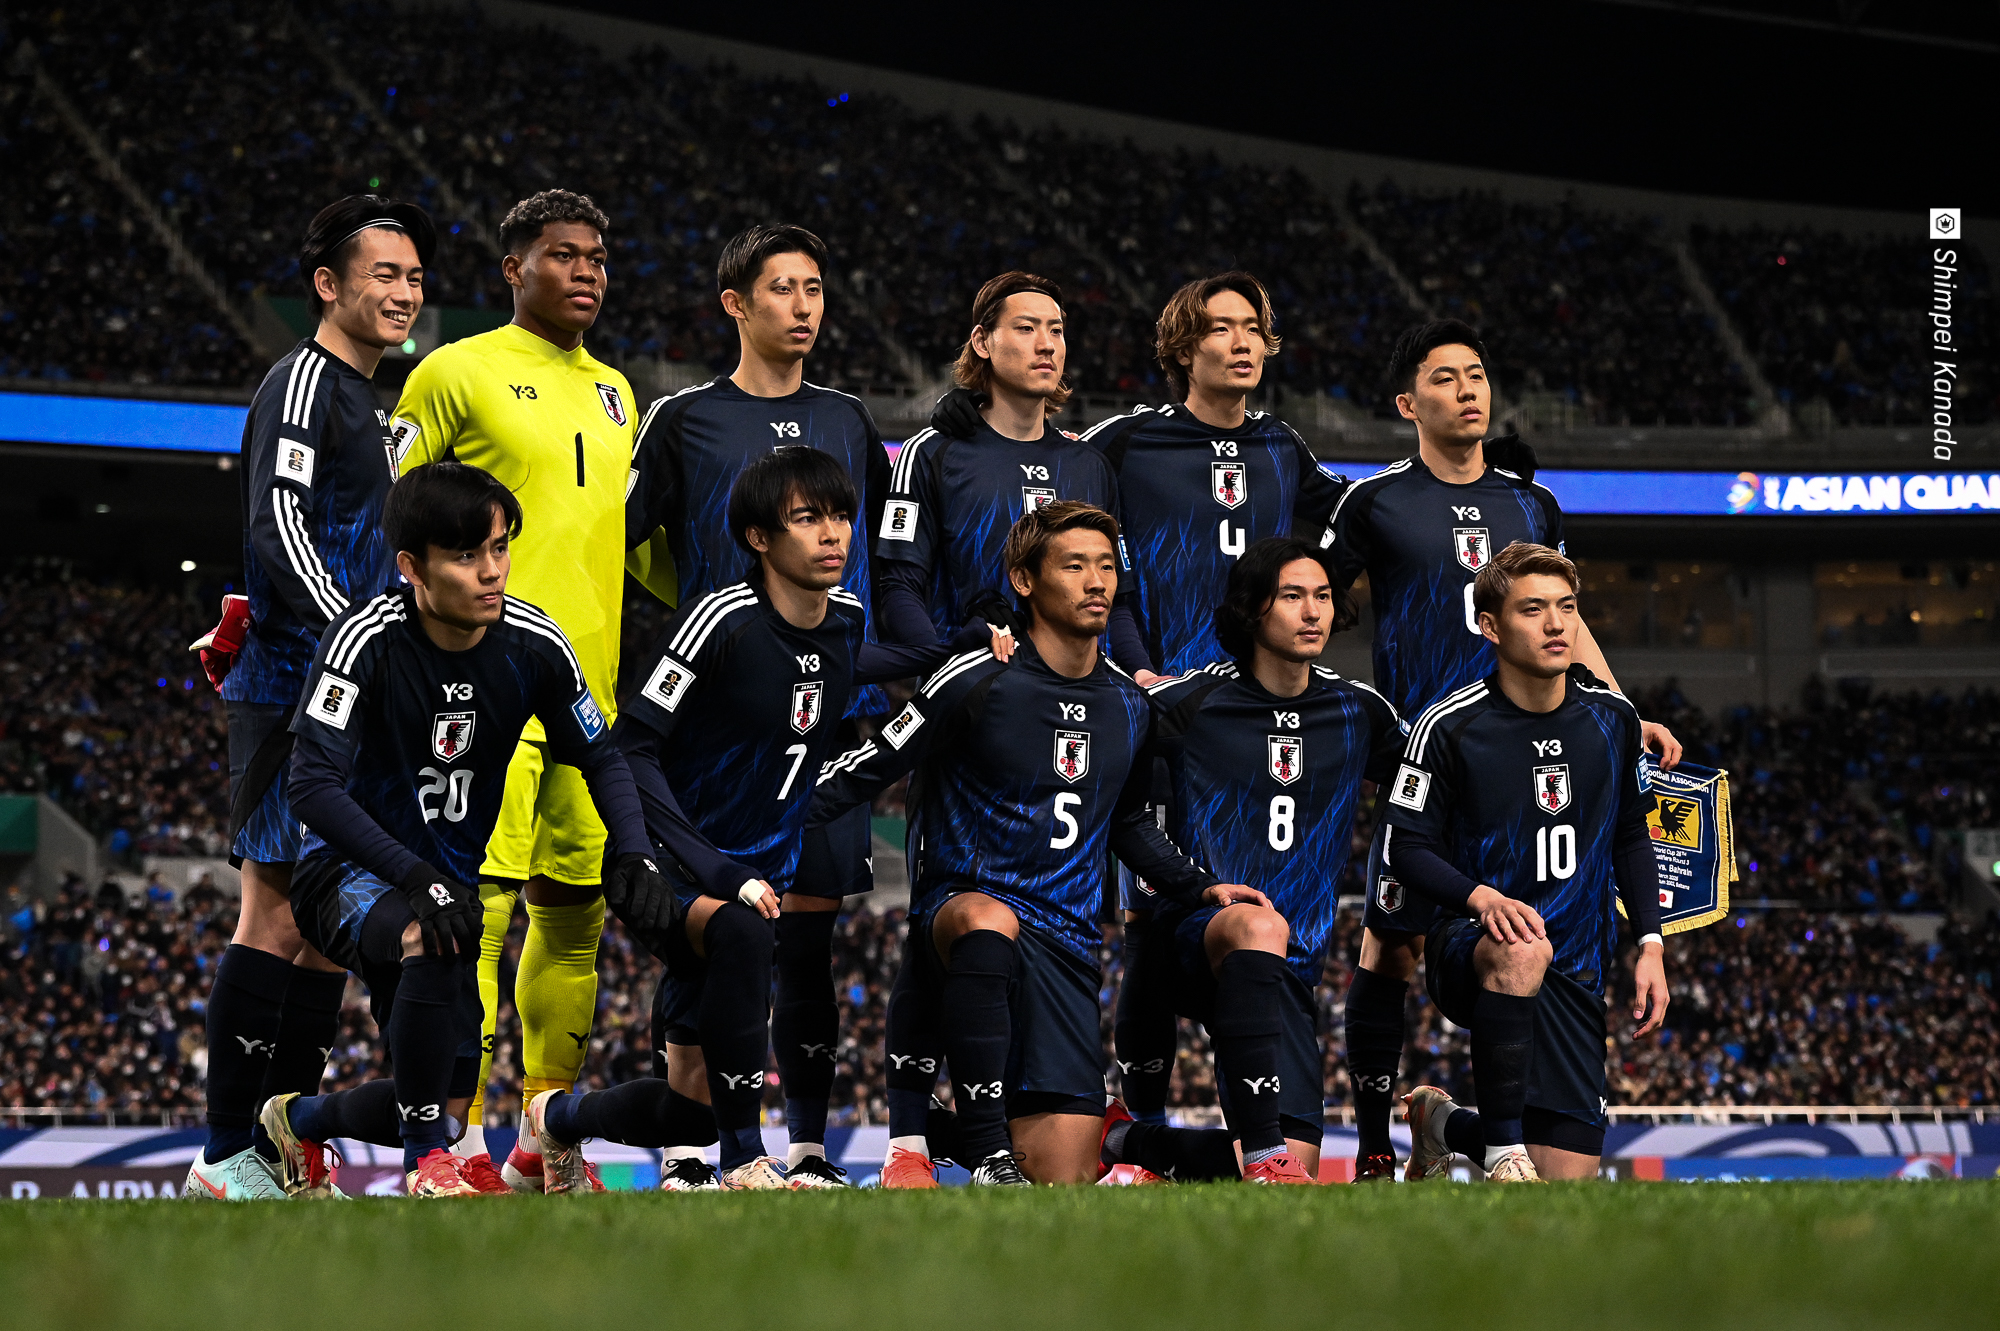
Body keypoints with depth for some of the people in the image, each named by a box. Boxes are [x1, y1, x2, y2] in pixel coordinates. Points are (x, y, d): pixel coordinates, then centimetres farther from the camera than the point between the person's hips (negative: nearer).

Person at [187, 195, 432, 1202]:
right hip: (296, 690, -10)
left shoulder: (369, 408, 23)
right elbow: (279, 532, -18)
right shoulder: (302, 384, -7)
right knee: (278, 916, -11)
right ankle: (225, 1157, -10)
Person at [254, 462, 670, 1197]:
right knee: (432, 939, -39)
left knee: (447, 1106, 7)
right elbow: (313, 785, -29)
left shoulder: (534, 646, -10)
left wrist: (633, 857, -16)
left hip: (449, 881, 6)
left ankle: (301, 1117, 39)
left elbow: (601, 760, 3)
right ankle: (428, 1162, -24)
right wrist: (417, 880, -39)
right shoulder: (365, 640, -23)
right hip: (349, 872, -6)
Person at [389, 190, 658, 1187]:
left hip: (591, 686, 7)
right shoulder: (457, 374, -1)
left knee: (575, 905, 9)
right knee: (480, 899, -13)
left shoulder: (613, 392, 19)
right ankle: (462, 1136, -12)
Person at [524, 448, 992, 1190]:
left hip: (773, 878, 6)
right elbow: (631, 748, -19)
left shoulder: (846, 618, 2)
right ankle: (745, 1162, -28)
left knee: (695, 1104, 0)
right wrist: (712, 868, -26)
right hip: (686, 879, -6)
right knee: (741, 932, -40)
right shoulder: (723, 621, -18)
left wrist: (971, 646, 16)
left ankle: (558, 1118, 32)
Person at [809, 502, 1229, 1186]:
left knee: (1065, 1176, -8)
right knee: (989, 921, -44)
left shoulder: (1131, 706, 11)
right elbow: (865, 772, -4)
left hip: (1065, 945, 4)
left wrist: (1200, 886, 14)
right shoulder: (975, 682, -7)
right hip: (958, 904, -4)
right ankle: (988, 1156, -40)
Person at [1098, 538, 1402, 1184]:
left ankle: (1133, 1145, 18)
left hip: (1295, 964, 4)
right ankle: (1263, 1155, -44)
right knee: (1260, 924, -42)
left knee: (1295, 1164, -8)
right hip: (1196, 932, -4)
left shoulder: (1358, 712, 9)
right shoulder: (1197, 700, -3)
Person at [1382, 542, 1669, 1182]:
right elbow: (1406, 846, -7)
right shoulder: (1450, 726, -10)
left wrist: (1649, 944, 6)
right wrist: (1480, 898, -25)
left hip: (1576, 972, 5)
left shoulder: (1612, 719, 3)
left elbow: (1631, 837, 16)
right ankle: (1501, 1150, -28)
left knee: (1570, 1177, -1)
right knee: (1524, 952, -44)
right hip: (1468, 945, -4)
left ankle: (1447, 1123, 32)